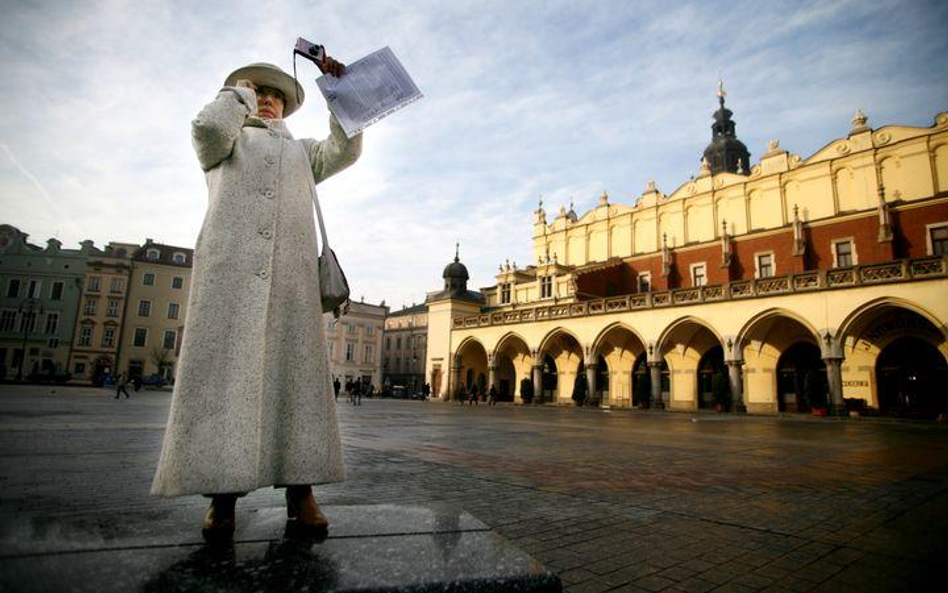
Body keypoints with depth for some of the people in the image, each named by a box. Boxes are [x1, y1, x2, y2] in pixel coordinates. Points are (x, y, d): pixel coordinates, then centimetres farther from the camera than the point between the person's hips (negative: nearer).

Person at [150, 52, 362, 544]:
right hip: (229, 267, -1)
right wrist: (238, 93, 18)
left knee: (295, 372, -8)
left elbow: (346, 150, 16)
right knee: (223, 370, -10)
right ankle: (222, 495, -8)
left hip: (292, 272, 2)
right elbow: (208, 125, 1)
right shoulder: (224, 142, 25)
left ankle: (300, 494, -9)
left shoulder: (301, 151, 32)